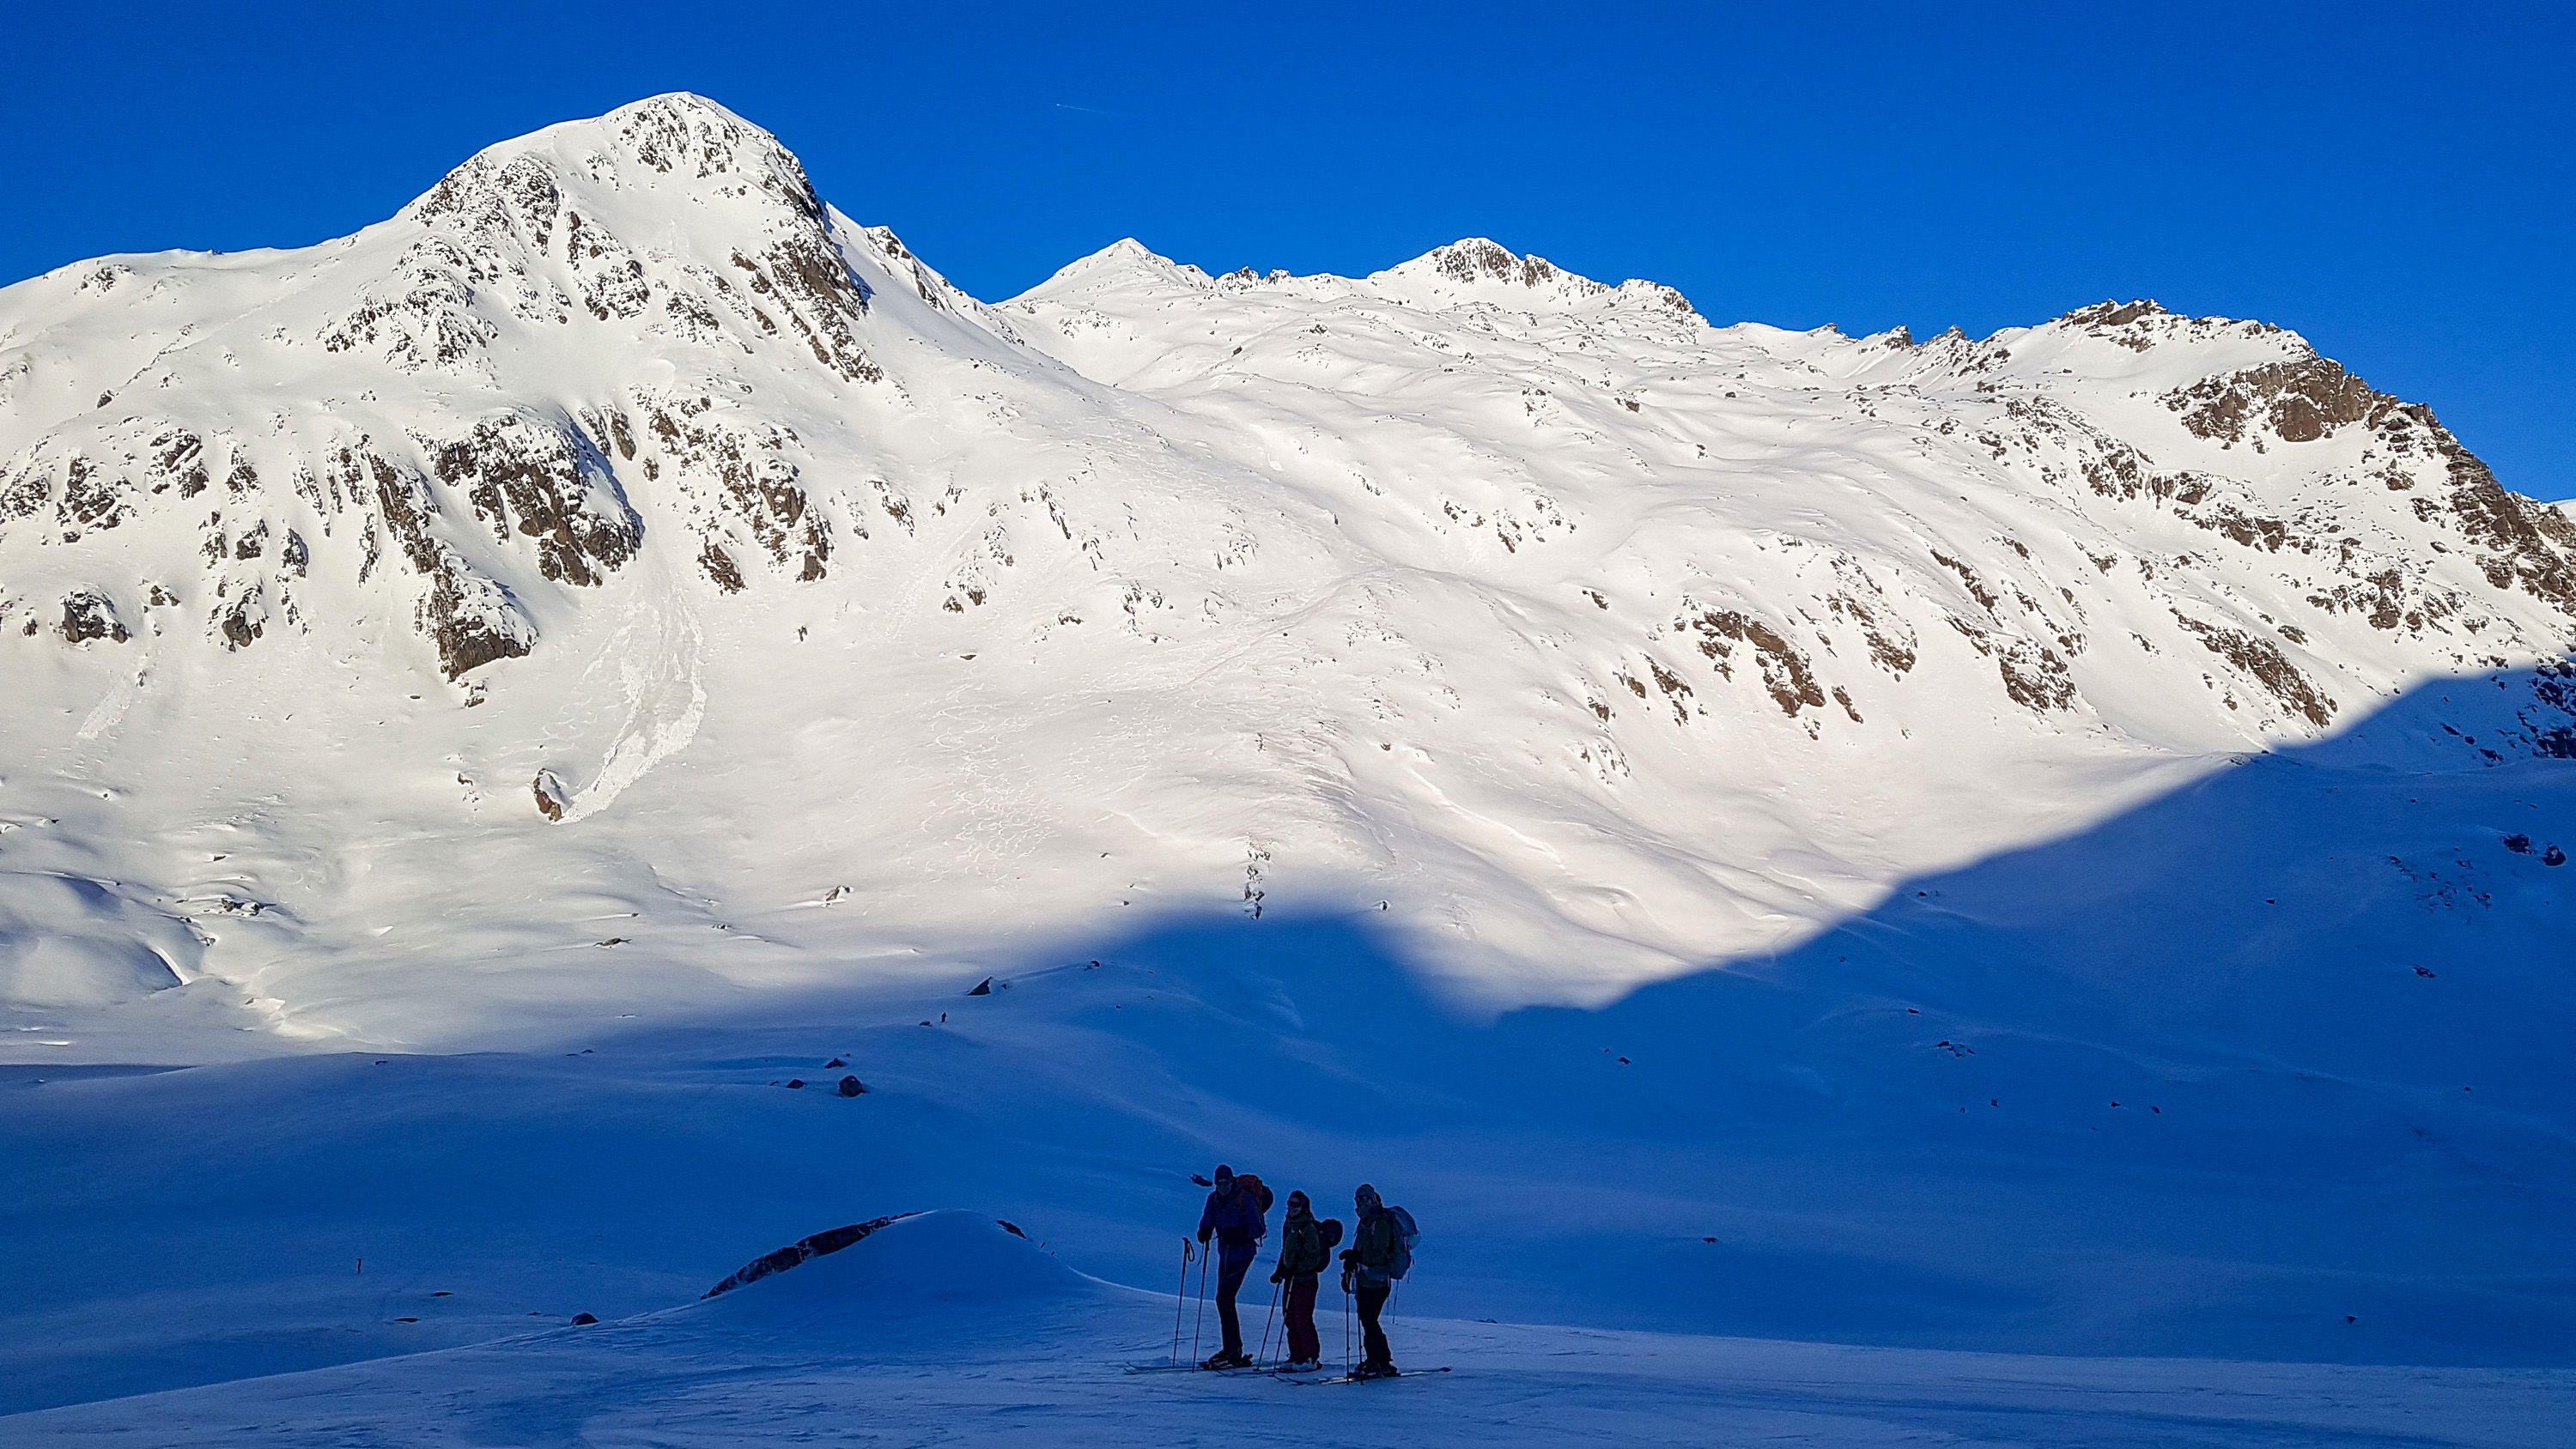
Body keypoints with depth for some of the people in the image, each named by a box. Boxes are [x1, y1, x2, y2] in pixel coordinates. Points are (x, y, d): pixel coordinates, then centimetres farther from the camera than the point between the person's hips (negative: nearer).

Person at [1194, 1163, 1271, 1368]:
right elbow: (1207, 1222, 6)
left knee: (1224, 1298, -13)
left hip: (1242, 1253, -7)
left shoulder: (1245, 1198, -13)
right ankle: (1234, 1350, 14)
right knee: (1225, 1299, 7)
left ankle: (1232, 1350, -11)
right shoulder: (1214, 1199, 5)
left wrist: (1239, 1234, -29)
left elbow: (1259, 1228, -14)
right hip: (1225, 1253, 7)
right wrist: (1204, 1233, -17)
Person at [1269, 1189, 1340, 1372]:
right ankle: (1296, 1356, 16)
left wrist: (1295, 1269, -23)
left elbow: (1314, 1257, -16)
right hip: (1292, 1278, 9)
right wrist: (1279, 1271, 19)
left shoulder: (1309, 1228, -13)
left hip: (1305, 1278, -9)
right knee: (1291, 1319, 9)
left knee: (1303, 1319, -8)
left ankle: (1312, 1358, -2)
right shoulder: (1289, 1225, 13)